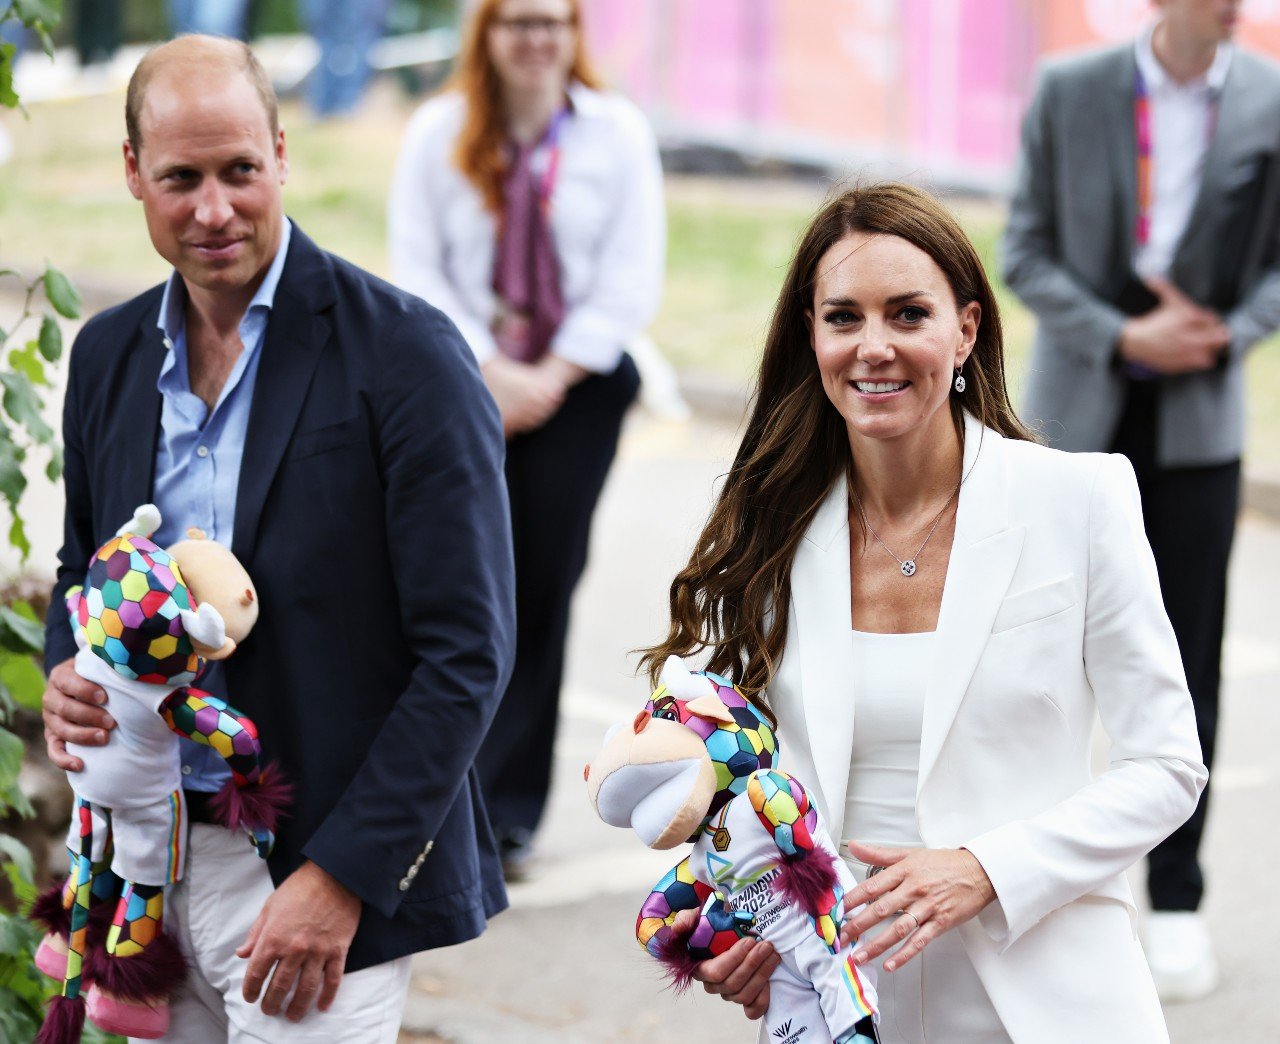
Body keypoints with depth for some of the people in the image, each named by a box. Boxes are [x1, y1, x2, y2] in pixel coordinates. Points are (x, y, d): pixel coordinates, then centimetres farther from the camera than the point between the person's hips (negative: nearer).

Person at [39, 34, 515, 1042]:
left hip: (321, 880, -5)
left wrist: (341, 878, -17)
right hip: (150, 870, 6)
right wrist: (66, 675, -2)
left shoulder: (405, 354, -12)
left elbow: (467, 653, -13)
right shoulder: (110, 354, 7)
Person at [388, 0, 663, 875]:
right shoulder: (440, 133, 2)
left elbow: (631, 279, -2)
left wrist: (551, 377, -10)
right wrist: (488, 368, -11)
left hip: (577, 387, 0)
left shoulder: (618, 132, 1)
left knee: (541, 588, -3)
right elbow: (416, 268, -1)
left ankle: (506, 811, 2)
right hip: (462, 382, 0)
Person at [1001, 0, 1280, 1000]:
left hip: (1198, 421, 0)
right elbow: (1026, 251, -2)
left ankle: (1175, 900, 10)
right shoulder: (1070, 92, -4)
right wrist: (1120, 337, -15)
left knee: (1183, 665, 2)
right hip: (1078, 410, 0)